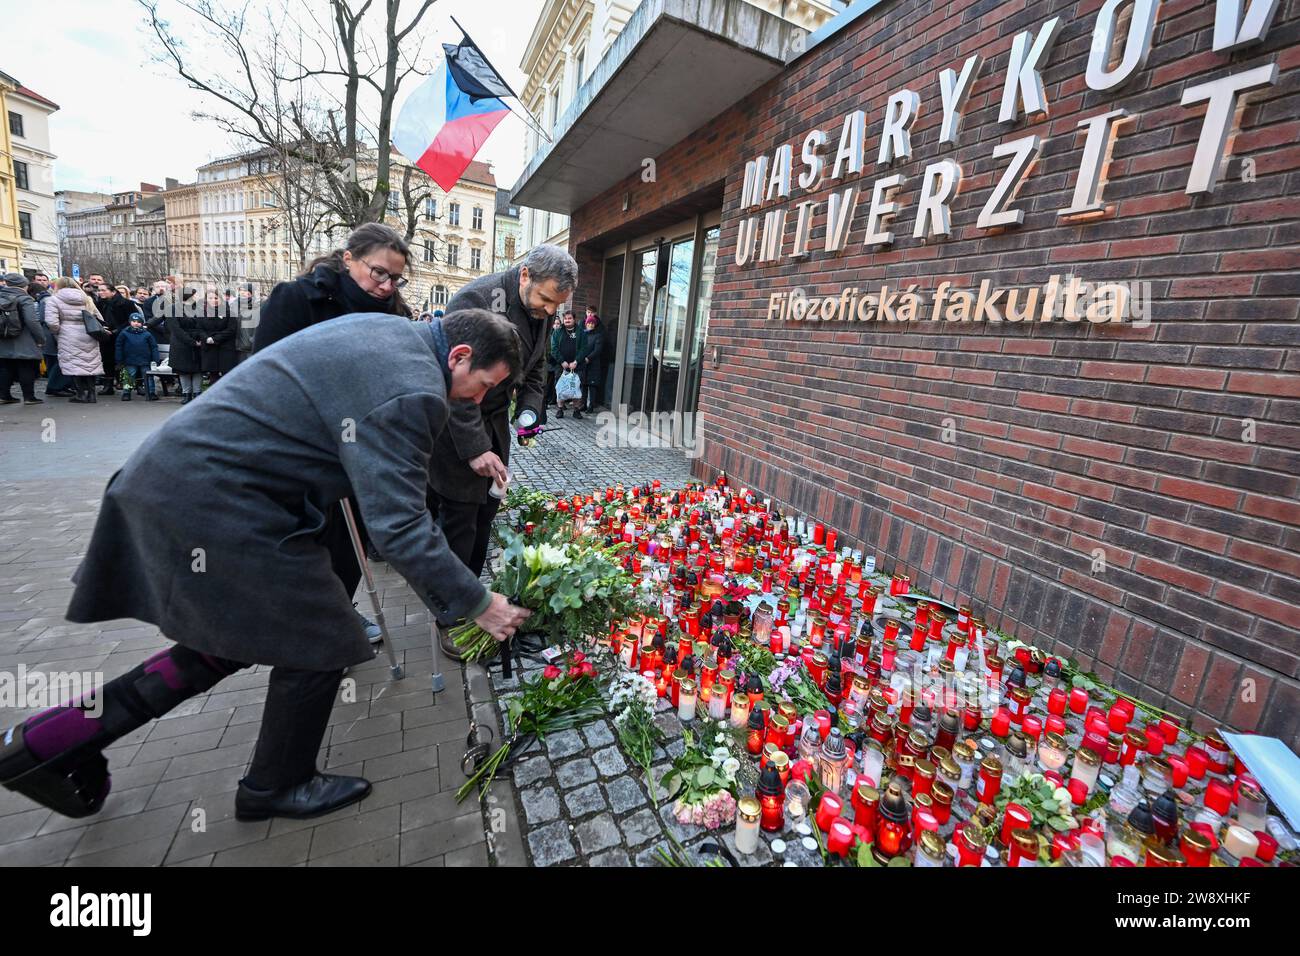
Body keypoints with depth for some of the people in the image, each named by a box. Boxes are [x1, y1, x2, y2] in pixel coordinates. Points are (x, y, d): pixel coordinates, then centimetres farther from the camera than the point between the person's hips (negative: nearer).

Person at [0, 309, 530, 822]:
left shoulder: (386, 329, 7)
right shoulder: (409, 391, -24)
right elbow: (398, 528, -26)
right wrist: (478, 604, -17)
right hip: (218, 504, -10)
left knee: (230, 639, 21)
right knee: (317, 645, 5)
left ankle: (49, 738, 31)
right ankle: (275, 787, 28)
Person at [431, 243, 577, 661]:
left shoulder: (540, 310, 1)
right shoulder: (476, 299, -24)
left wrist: (529, 409, -2)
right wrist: (475, 448, -26)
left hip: (495, 420, 7)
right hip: (457, 424, -7)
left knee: (485, 515, 12)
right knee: (460, 520, -2)